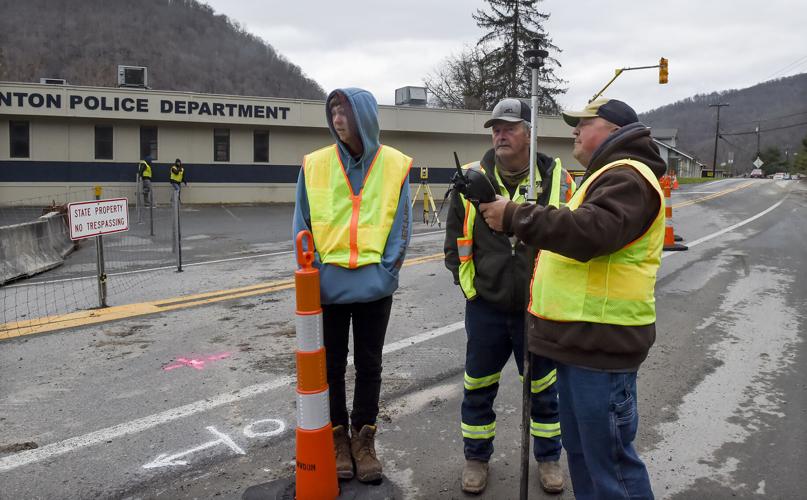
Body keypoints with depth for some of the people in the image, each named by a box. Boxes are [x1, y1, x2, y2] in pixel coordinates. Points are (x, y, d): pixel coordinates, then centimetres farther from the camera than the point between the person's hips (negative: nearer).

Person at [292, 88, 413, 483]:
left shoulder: (395, 165, -3)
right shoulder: (314, 165, -3)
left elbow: (401, 227, 0)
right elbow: (302, 228, 1)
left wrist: (385, 274, -8)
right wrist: (313, 276, -4)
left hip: (374, 288, 0)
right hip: (327, 287, 1)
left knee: (369, 365, 12)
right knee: (331, 365, 12)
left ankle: (363, 438, 29)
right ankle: (338, 437, 30)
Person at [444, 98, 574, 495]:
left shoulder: (556, 179, -5)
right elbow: (454, 238, 7)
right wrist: (466, 281, 2)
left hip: (539, 309, 0)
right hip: (485, 307, 1)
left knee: (542, 389, 17)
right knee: (478, 388, 14)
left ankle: (548, 458, 37)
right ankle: (476, 458, 34)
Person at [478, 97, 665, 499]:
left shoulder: (628, 178, -13)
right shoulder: (608, 176, 23)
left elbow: (589, 232, -29)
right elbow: (569, 230, 30)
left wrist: (514, 217, -23)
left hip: (601, 342, -11)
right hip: (579, 338, 11)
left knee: (609, 457, -2)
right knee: (581, 451, 20)